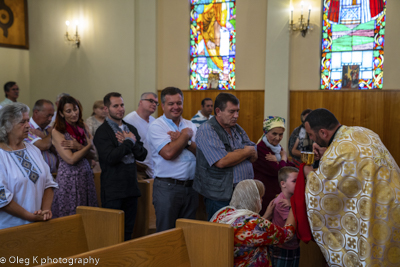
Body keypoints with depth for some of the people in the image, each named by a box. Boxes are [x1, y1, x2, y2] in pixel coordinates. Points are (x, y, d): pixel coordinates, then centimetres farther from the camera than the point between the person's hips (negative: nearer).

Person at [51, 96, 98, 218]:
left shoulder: (83, 127, 8)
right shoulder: (57, 132, -8)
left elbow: (92, 154, 5)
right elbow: (71, 159, -14)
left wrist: (78, 147, -12)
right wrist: (88, 146, -5)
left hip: (86, 176, 5)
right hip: (68, 179, -5)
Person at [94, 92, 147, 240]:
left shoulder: (131, 129, 13)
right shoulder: (102, 132, -8)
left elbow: (142, 155, 6)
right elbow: (111, 158, -21)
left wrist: (130, 142, -11)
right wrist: (130, 141, -11)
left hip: (131, 188, 6)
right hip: (113, 190, -6)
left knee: (128, 231, 13)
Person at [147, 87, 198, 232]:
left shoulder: (190, 126, 12)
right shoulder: (156, 126, -5)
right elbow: (168, 153, -19)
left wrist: (185, 141, -13)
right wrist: (186, 136, -7)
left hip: (191, 186, 5)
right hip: (167, 187, -5)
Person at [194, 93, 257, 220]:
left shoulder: (237, 129, 15)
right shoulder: (207, 130, -11)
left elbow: (254, 156, 10)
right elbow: (222, 162, -22)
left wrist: (238, 153, -12)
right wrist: (246, 152, -7)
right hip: (221, 197, -7)